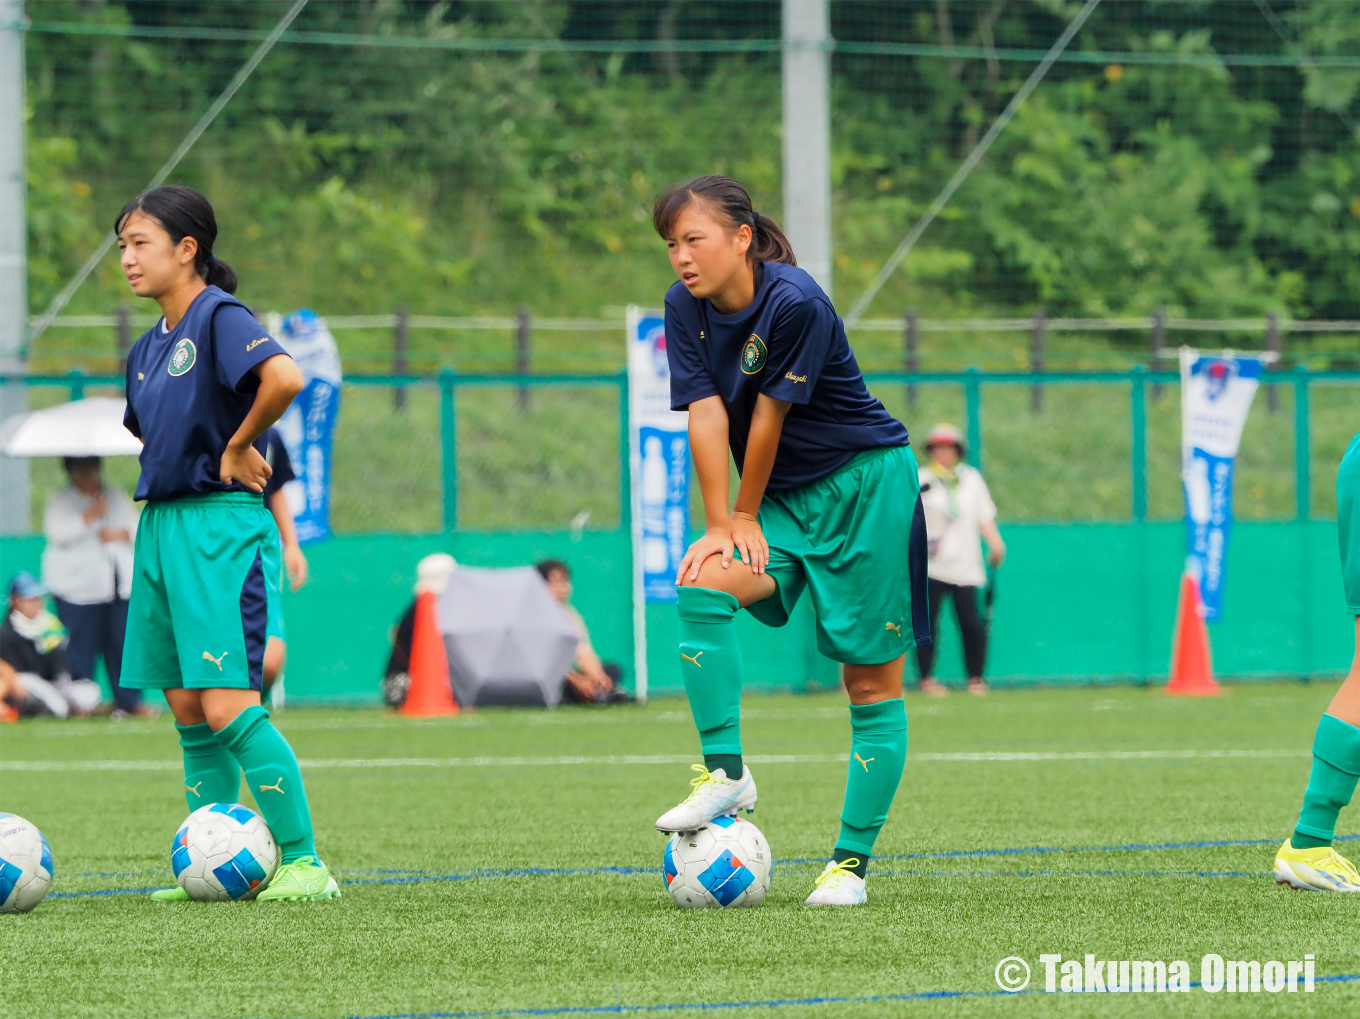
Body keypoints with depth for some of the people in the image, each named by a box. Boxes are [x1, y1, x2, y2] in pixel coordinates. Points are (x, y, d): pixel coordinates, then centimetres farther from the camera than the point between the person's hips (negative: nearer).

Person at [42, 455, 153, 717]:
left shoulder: (117, 498, 16)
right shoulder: (61, 501, 4)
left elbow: (139, 528, 14)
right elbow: (58, 533, -12)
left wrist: (117, 535, -5)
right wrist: (91, 514, -13)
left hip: (120, 584, 3)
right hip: (79, 585, -3)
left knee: (122, 642, -1)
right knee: (81, 646, -8)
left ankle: (129, 702, 3)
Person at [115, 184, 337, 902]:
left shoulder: (220, 318, -11)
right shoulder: (147, 349, 15)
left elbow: (284, 378, -29)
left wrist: (237, 447, -17)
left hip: (222, 526, -9)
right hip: (161, 522, 9)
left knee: (228, 708, -15)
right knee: (189, 717, 9)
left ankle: (304, 863, -11)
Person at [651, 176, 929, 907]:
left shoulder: (794, 303, -24)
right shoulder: (685, 307, -3)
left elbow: (768, 416, -16)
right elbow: (706, 414, -7)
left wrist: (746, 517, -8)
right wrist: (720, 525, -12)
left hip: (867, 483, -6)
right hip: (783, 495, 6)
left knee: (872, 680, -3)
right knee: (701, 584, -24)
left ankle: (852, 860, 3)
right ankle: (726, 772, -19)